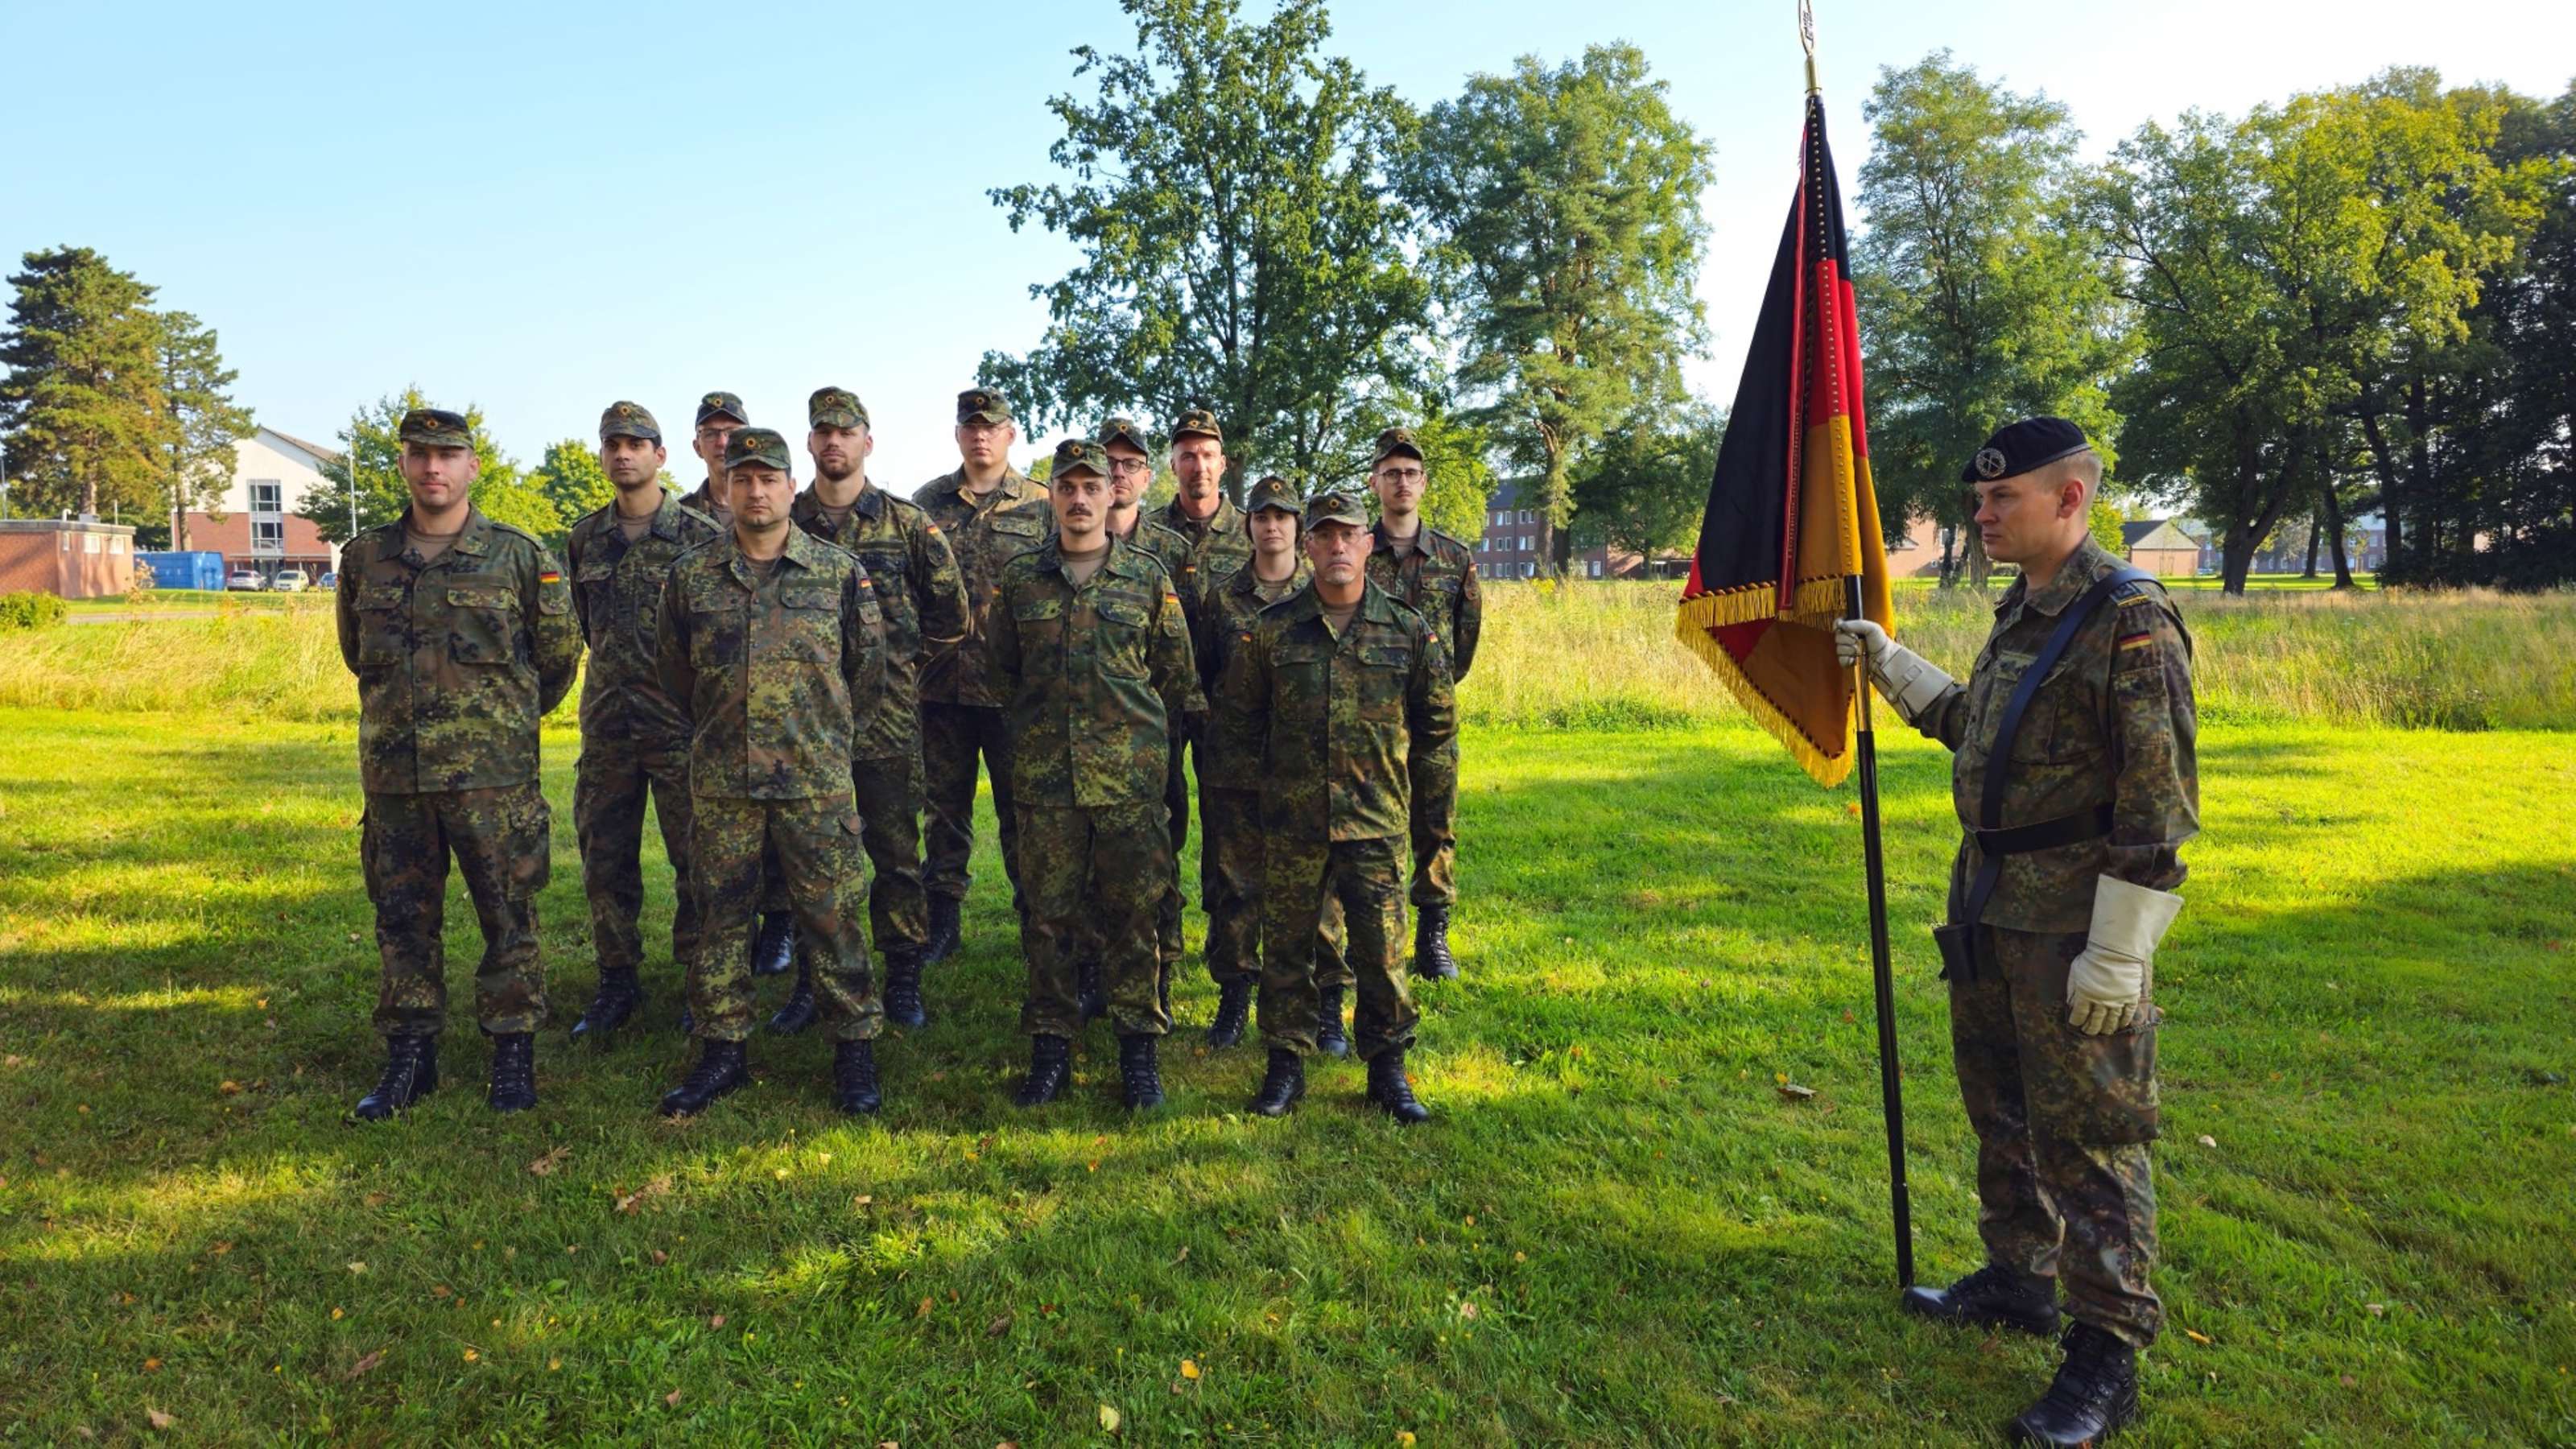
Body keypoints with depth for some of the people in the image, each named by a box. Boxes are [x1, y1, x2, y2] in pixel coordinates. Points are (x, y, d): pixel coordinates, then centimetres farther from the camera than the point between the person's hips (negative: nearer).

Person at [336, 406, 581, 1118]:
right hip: (393, 773, 3)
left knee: (508, 918, 3)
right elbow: (356, 653, 22)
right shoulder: (365, 558, 7)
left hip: (494, 774, -3)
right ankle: (409, 1057, 22)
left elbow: (559, 653, 7)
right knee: (403, 922, 10)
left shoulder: (518, 555, -2)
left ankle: (514, 1053, 15)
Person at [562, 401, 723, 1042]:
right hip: (606, 724, 5)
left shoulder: (702, 536, -4)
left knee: (697, 859, 2)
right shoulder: (584, 540, 9)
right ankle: (617, 983, 22)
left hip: (683, 725, -4)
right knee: (604, 859, 9)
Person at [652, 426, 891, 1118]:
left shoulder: (840, 571, 1)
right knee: (721, 918, 9)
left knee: (832, 917, 3)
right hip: (720, 782, 2)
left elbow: (868, 667, 9)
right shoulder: (691, 575, 6)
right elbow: (673, 673, 17)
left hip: (817, 781, -2)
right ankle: (722, 1052, 21)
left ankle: (855, 1049, 14)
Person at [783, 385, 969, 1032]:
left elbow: (951, 615, 6)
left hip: (887, 715, -2)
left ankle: (903, 982, 15)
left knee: (897, 852, 4)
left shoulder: (907, 522, 3)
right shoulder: (783, 521, 8)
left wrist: (895, 654, 7)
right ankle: (810, 983, 18)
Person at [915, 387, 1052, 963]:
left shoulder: (1041, 506, 4)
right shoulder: (927, 501, 10)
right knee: (945, 806, 10)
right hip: (941, 681, 2)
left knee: (1021, 807, 4)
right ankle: (942, 919, 21)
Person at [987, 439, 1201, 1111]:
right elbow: (1002, 670, 18)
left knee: (1133, 913, 3)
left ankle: (1139, 1049, 15)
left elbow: (1178, 677, 9)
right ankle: (1051, 1048, 19)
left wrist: (1138, 731, 9)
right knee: (1049, 914, 6)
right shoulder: (1019, 579, 8)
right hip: (1043, 775, 1)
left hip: (1131, 774, -1)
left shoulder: (1148, 578, 4)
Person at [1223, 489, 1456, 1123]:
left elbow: (1438, 724, 11)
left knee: (1381, 950, 4)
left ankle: (1388, 1070, 19)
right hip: (1291, 822, 1)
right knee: (1286, 947, 8)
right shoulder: (1271, 630, 0)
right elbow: (1241, 713, 11)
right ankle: (1285, 1065, 22)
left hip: (1377, 824, 0)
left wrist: (1426, 798, 12)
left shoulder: (1410, 632, 1)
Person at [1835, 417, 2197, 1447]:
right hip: (1990, 907, 9)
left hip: (2073, 923, -9)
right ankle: (2017, 1279, 38)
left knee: (2086, 1139, 1)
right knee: (2001, 1110, 20)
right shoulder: (2018, 614, 11)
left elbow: (2158, 807, -19)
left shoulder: (2130, 620, -17)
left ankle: (2106, 1359, 15)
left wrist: (2117, 957, -20)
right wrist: (1889, 663, 20)